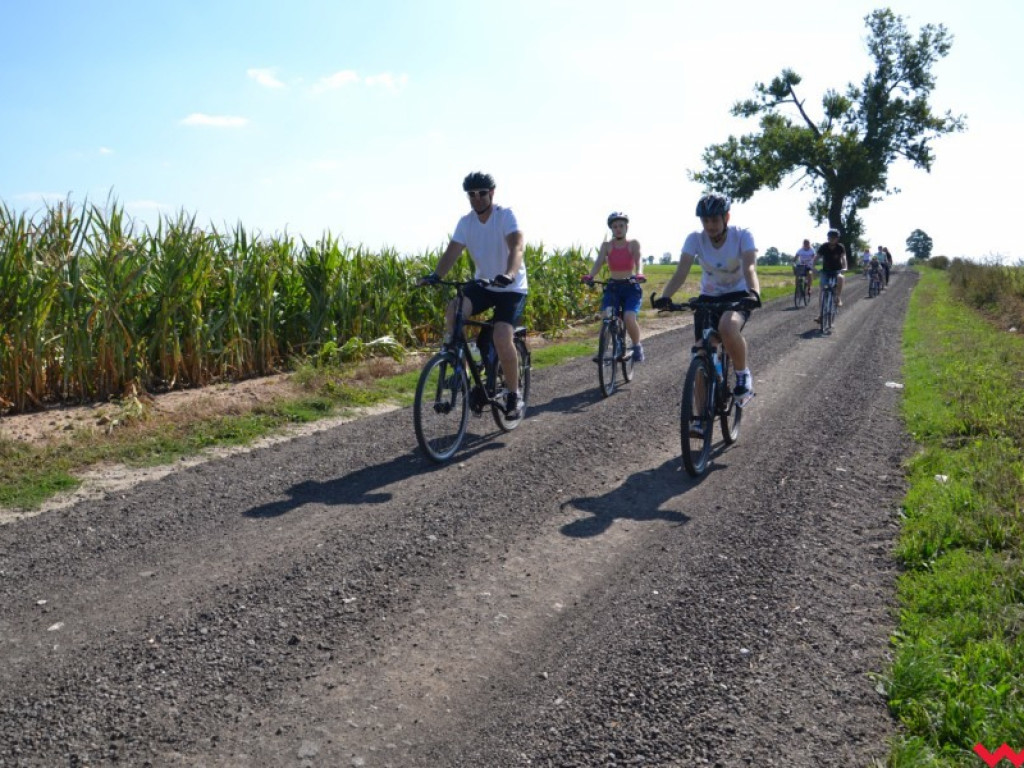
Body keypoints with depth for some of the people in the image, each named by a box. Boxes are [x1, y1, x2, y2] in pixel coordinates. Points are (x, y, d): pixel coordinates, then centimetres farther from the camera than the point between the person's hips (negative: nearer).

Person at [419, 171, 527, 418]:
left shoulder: (506, 215, -16)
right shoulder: (466, 222, -2)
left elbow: (516, 247, -31)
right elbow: (452, 252, -11)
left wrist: (510, 274, -51)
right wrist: (434, 276, -30)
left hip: (512, 288, -4)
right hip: (483, 285, 4)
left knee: (502, 338, -24)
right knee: (453, 310, -26)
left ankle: (515, 393, -4)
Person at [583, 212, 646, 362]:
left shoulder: (633, 244, 0)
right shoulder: (606, 245, 3)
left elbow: (638, 261, -15)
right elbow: (598, 263, -10)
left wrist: (639, 274, -38)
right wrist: (590, 276, -31)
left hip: (631, 288, -2)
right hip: (612, 287, 2)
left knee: (629, 318, -24)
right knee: (606, 318, -22)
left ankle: (637, 346, 3)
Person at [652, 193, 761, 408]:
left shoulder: (742, 235, -17)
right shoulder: (695, 239, -13)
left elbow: (750, 268, -31)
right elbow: (681, 271, -24)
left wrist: (754, 293, -52)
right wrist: (665, 296, -42)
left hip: (738, 296, -3)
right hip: (708, 298, 3)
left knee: (727, 327, -37)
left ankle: (743, 374, -10)